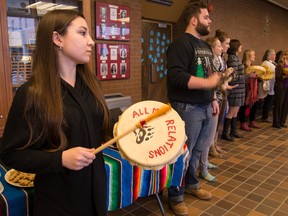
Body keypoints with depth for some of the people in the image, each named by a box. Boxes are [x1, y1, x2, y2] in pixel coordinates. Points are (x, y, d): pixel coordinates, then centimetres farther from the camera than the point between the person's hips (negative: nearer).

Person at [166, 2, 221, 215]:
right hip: (188, 108, -8)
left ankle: (191, 184, 37)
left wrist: (213, 98, 17)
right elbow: (176, 76, -24)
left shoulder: (206, 46, 17)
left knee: (197, 151, 18)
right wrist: (207, 83, -22)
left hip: (205, 108, 9)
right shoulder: (182, 43, -12)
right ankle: (176, 196, 19)